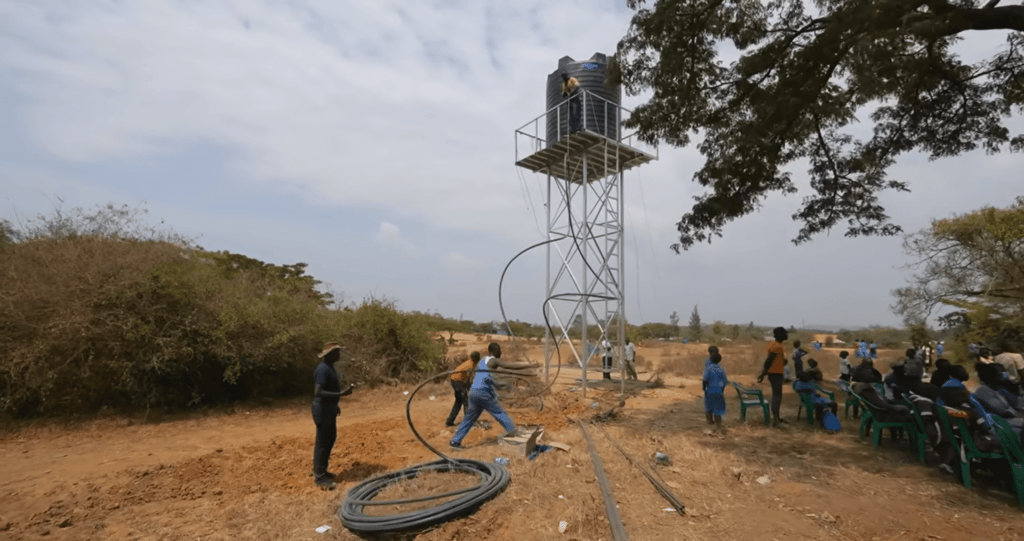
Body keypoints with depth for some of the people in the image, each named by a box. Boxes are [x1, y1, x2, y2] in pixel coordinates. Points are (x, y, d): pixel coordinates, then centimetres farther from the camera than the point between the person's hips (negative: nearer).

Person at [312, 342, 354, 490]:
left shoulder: (329, 367, 10)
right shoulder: (323, 369, -22)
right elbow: (318, 392, -28)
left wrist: (335, 405, 24)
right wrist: (341, 394, -30)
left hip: (329, 410, 10)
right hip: (323, 411, -10)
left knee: (330, 439, 19)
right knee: (322, 443, -1)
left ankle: (320, 470, 31)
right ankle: (319, 477, 10)